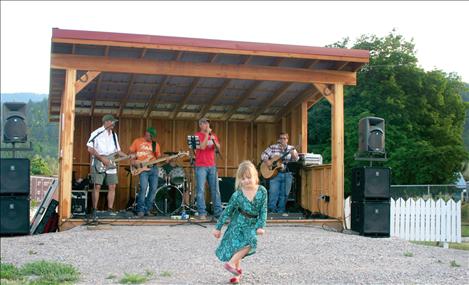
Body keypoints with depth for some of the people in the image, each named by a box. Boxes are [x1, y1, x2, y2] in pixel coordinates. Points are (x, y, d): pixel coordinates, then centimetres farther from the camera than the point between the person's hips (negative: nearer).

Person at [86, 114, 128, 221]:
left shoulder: (114, 135, 16)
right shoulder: (97, 133, -6)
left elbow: (117, 150, 21)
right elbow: (90, 148, -11)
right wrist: (101, 158, -18)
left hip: (111, 164, 6)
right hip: (98, 164, -6)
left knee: (112, 187, 1)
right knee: (97, 186, -8)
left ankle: (110, 209, 8)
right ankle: (94, 210, -2)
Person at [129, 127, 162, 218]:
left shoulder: (155, 144, 16)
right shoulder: (137, 141, 9)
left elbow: (158, 156, 15)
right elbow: (131, 152, 10)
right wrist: (133, 160, -7)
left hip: (153, 168, 4)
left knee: (154, 188, -2)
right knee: (144, 187, -18)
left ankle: (147, 209, 11)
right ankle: (141, 210, -9)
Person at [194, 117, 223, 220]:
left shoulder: (213, 135, 14)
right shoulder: (197, 135, -1)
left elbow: (218, 148, 6)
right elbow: (202, 147, -15)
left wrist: (214, 140, -12)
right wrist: (207, 134, -14)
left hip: (212, 166, 5)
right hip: (201, 166, -5)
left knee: (215, 189, 4)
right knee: (201, 190, -6)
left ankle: (218, 212, 7)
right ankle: (202, 213, -4)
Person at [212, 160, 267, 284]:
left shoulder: (262, 191, -11)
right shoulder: (237, 195, -12)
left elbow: (263, 211, -5)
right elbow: (227, 211, -4)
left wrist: (260, 226, -14)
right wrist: (218, 228, -1)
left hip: (252, 225, 0)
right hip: (238, 224, 0)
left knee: (250, 243, -26)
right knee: (236, 248, 0)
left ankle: (231, 263, -14)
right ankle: (237, 272, 21)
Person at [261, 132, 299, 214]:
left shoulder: (291, 149, 7)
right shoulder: (273, 148, 4)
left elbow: (296, 160, 0)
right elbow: (263, 155, 4)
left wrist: (294, 156, -22)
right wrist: (266, 161, -15)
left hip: (287, 174, 2)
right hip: (275, 173, -2)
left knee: (284, 194, 6)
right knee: (273, 193, -7)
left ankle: (281, 211, 17)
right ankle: (271, 211, 4)